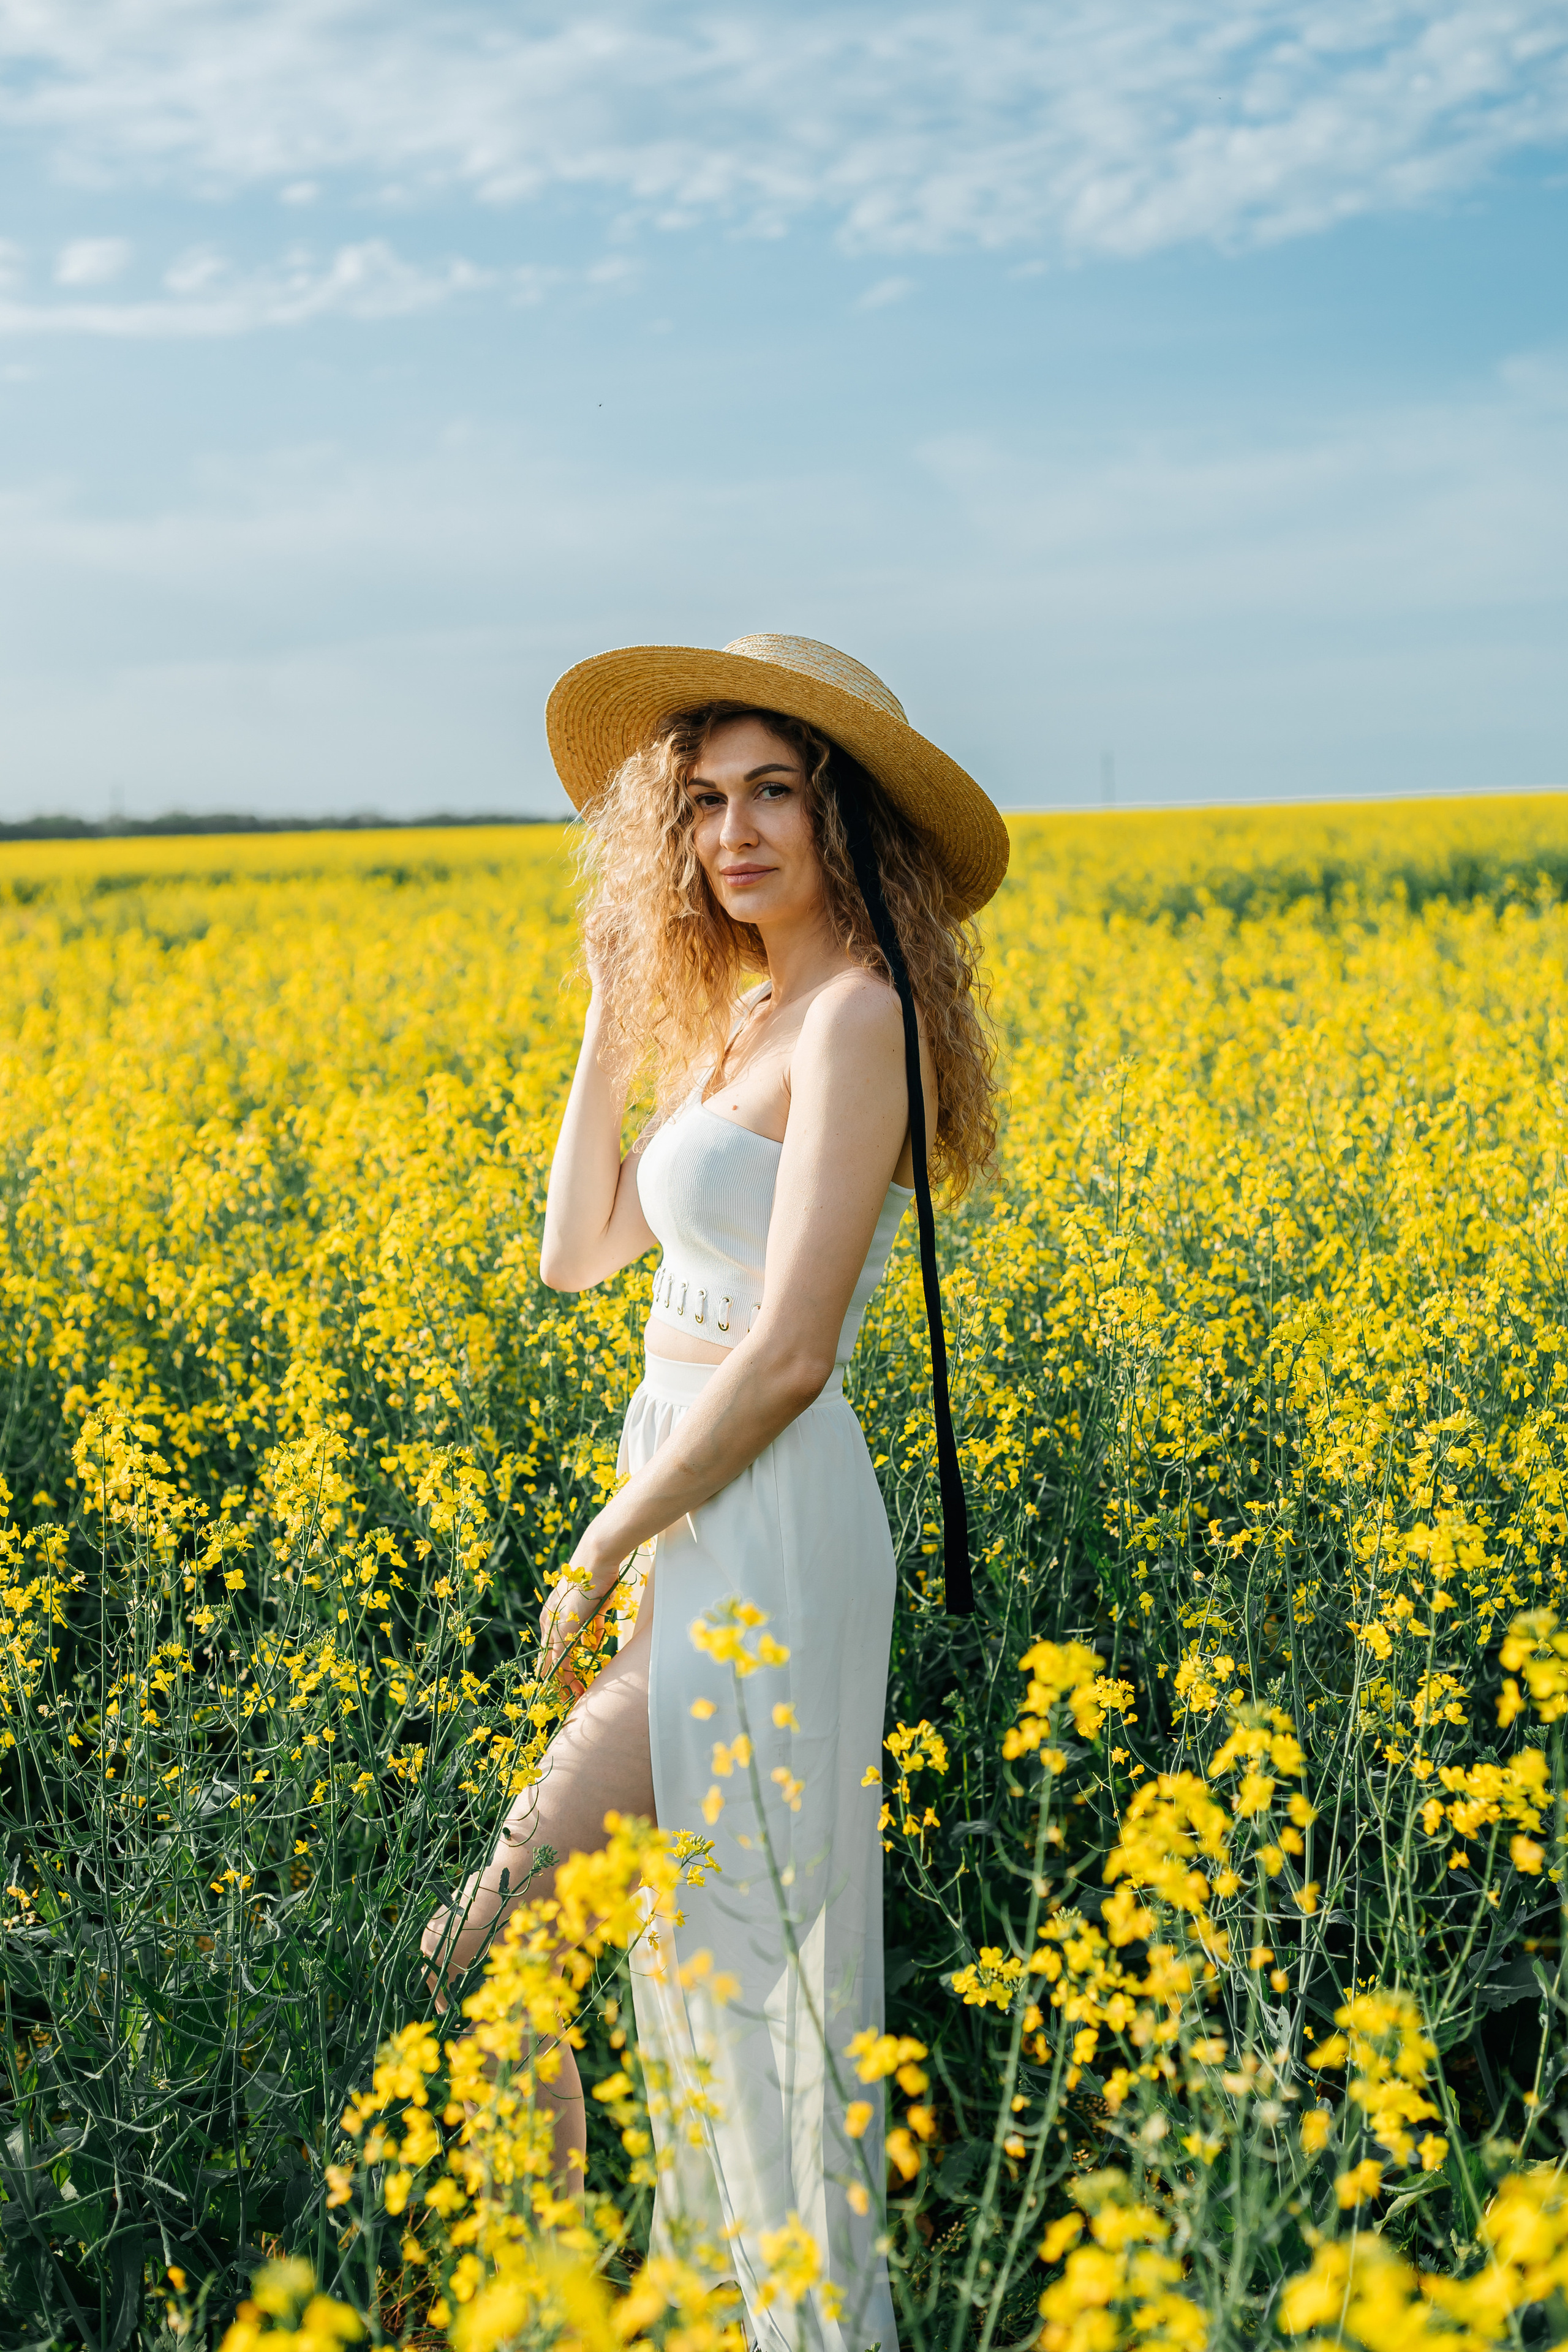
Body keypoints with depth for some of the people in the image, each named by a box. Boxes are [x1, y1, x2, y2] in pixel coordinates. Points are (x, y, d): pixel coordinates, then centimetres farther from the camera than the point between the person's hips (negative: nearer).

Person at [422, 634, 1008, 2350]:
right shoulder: (741, 1017, 13)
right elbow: (577, 1255, 12)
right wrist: (611, 1022, 7)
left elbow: (788, 1351, -20)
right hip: (694, 1522, 9)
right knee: (683, 1937, 16)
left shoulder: (855, 1013, -15)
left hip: (760, 1534, -9)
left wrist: (602, 1548, -13)